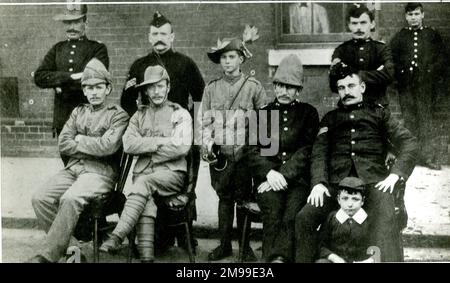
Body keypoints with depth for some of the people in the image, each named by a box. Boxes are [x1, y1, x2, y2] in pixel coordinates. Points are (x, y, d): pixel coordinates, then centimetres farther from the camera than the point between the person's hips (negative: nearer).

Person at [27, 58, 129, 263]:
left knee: (70, 199, -33)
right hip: (73, 167, 6)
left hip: (100, 171, -6)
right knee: (40, 198, -18)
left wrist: (80, 141, 0)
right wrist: (93, 145, -2)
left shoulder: (118, 115, 4)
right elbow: (63, 144, 9)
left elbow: (108, 146, -12)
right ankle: (71, 247, -8)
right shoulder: (78, 112, 21)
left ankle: (49, 256, -24)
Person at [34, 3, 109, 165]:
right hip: (62, 118, 4)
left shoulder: (98, 49, 2)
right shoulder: (57, 49, 15)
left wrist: (61, 86, -8)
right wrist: (70, 77, -12)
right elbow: (39, 77, 2)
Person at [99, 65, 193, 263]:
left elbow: (182, 147, -8)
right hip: (143, 172, 2)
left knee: (143, 183, -33)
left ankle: (117, 237, -38)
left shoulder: (180, 114, 9)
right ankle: (146, 255, -38)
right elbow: (128, 144, 1)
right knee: (145, 201, -30)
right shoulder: (139, 116, 19)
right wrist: (161, 141, -6)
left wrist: (146, 147, -3)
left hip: (172, 172, -2)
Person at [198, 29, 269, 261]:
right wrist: (207, 144, -4)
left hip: (244, 152, -2)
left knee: (243, 198, 3)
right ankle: (224, 244, 16)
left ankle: (245, 246, 15)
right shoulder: (211, 88, 11)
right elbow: (204, 119, 9)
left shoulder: (253, 87, 3)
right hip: (219, 152, 2)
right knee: (224, 198, 7)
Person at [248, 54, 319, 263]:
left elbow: (306, 151, 3)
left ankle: (280, 258, -36)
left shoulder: (308, 113, 14)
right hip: (268, 177, 1)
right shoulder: (263, 113, 18)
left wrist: (284, 175, -10)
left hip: (298, 178, -1)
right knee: (272, 213, -29)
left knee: (292, 217, -29)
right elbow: (253, 151, 10)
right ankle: (273, 258, -32)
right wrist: (269, 172, -9)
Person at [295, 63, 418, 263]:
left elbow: (409, 143, 10)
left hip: (372, 180, -1)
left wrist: (394, 175, -6)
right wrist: (318, 182, -8)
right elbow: (319, 152, 11)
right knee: (303, 218, -21)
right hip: (337, 181, 2)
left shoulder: (378, 113, 20)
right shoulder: (330, 118, 24)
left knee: (384, 222, -31)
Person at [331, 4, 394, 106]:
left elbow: (388, 75, -13)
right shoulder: (341, 51, 5)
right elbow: (334, 87, -4)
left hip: (377, 105, 0)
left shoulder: (382, 49, 5)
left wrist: (358, 75, -16)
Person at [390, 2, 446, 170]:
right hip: (406, 85, 2)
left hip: (426, 84, -1)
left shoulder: (433, 35, 10)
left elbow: (441, 59, 6)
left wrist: (432, 73, -7)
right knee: (409, 119, 3)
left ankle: (429, 156, -3)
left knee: (427, 118, -6)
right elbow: (391, 60, 8)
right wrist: (400, 74, -5)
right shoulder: (399, 37, 13)